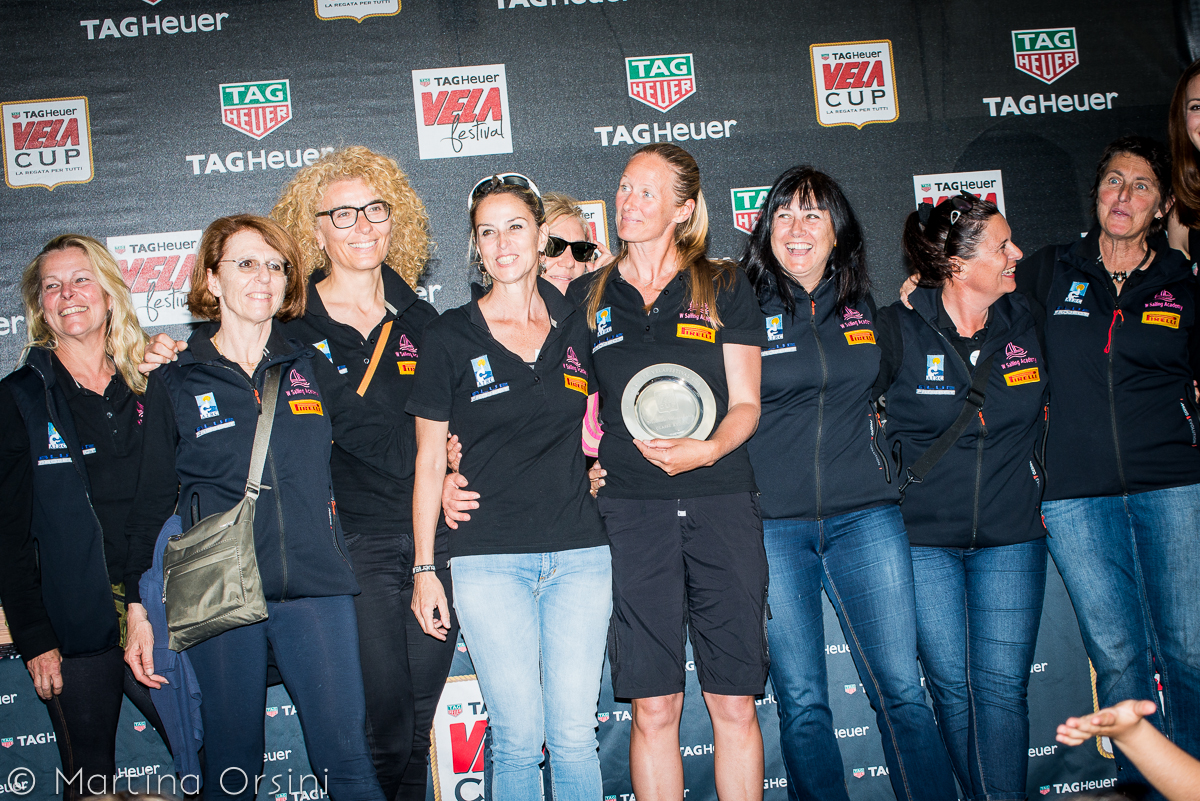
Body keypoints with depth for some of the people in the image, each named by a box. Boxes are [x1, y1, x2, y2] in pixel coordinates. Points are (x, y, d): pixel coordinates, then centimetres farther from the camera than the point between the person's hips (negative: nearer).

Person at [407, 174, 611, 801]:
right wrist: (423, 568, 1)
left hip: (579, 554, 2)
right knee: (518, 738, -1)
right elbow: (429, 459, 3)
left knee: (574, 736, 3)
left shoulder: (577, 328, 9)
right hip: (489, 560, -2)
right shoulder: (451, 336, 2)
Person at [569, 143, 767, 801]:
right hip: (630, 507, 1)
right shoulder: (586, 297, 12)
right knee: (653, 708, 1)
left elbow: (745, 404, 4)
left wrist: (707, 449, -14)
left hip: (721, 505, 0)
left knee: (734, 702, 3)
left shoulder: (725, 288, 9)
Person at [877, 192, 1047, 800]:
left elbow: (1045, 408, 18)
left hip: (1011, 537, 2)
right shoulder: (895, 330, -8)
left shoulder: (1026, 323, 4)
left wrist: (1038, 485, 13)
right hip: (924, 540, -2)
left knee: (1003, 684, 0)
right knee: (951, 684, 4)